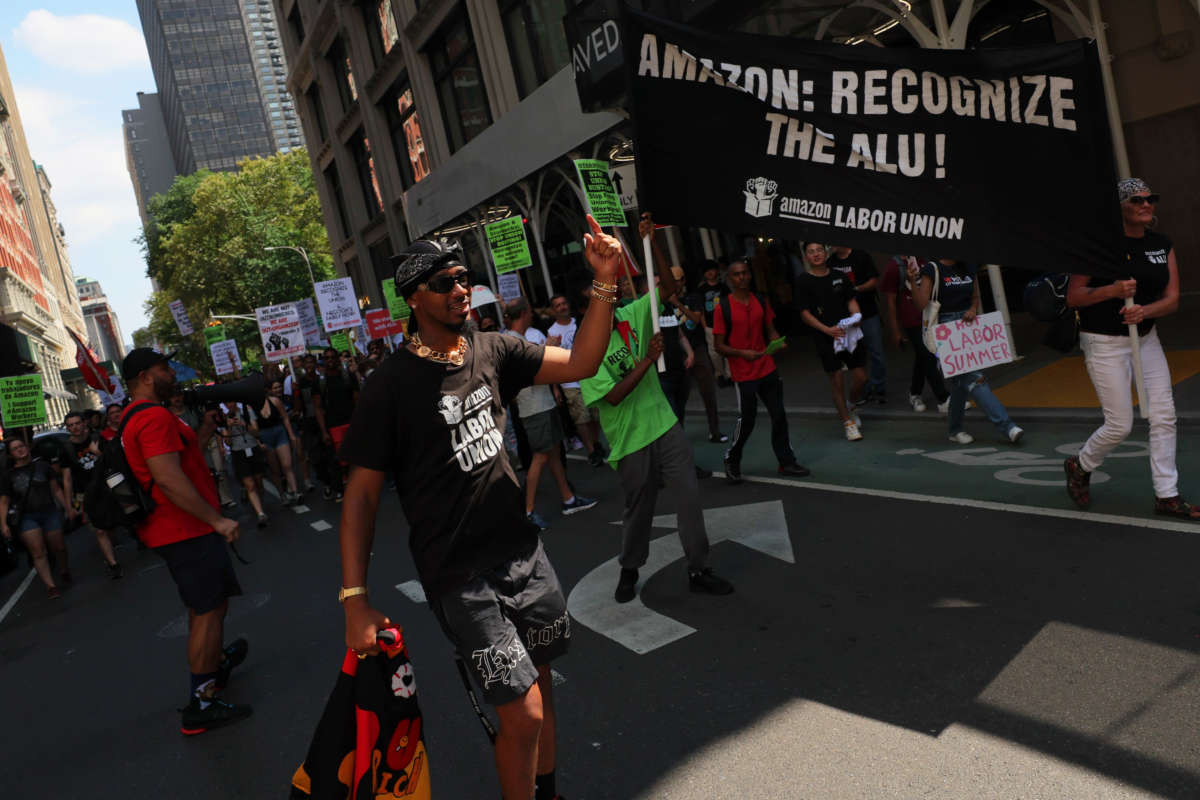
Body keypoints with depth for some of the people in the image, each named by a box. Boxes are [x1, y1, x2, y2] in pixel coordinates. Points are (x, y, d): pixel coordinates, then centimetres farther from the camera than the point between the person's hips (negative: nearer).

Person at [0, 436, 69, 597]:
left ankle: (64, 572, 33)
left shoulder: (42, 466, 6)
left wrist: (67, 507, 5)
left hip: (50, 513, 0)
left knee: (59, 548, 6)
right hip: (26, 517, 0)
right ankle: (50, 586, -11)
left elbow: (56, 489, 9)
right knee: (38, 552, -9)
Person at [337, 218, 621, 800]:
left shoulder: (491, 352, 3)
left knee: (539, 679, 18)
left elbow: (579, 364, -1)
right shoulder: (393, 385, -13)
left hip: (523, 552, 6)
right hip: (461, 576, -6)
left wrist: (604, 281, -13)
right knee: (524, 713, -6)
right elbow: (362, 492, -12)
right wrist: (354, 600, -16)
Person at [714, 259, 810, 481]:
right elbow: (718, 346, -9)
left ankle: (786, 462, 21)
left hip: (768, 369, 5)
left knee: (779, 416, 8)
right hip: (743, 375, -5)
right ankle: (731, 461, 23)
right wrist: (742, 353, -23)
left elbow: (770, 330, 15)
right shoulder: (722, 308, -9)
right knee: (746, 420, 0)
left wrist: (777, 342, -8)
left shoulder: (761, 301, 7)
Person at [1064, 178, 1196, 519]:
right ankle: (1080, 466, 25)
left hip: (1146, 338, 6)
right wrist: (1112, 290, -29)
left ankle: (1167, 495, 16)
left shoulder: (1163, 245, 4)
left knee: (1164, 416, 4)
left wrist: (1145, 311, -21)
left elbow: (1173, 299, 0)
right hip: (1105, 343, -6)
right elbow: (1072, 297, -13)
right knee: (1120, 426, -4)